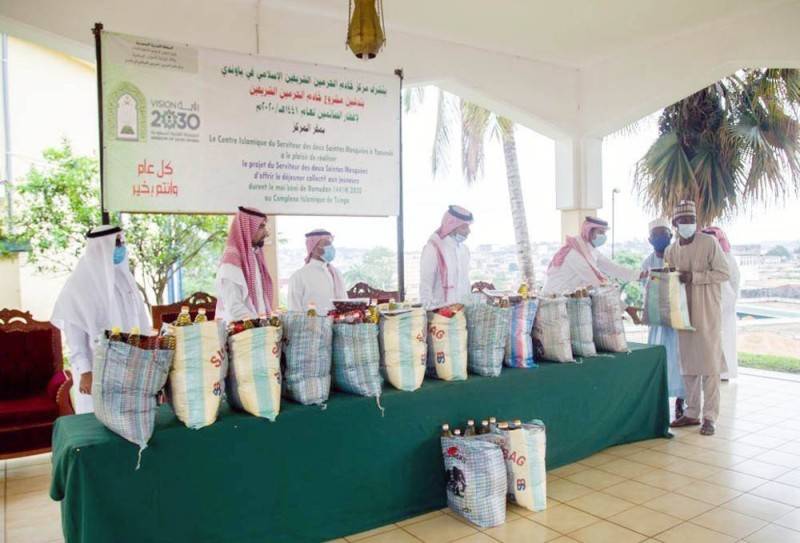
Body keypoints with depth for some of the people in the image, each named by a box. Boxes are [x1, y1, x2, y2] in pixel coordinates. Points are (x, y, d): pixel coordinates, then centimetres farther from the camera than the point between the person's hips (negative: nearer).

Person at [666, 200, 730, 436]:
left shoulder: (709, 242, -6)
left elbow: (724, 273, -9)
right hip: (683, 313, 5)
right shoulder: (671, 250, 9)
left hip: (707, 313, -5)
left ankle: (709, 416, 6)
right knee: (687, 364, 9)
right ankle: (692, 413, 19)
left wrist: (694, 277, -19)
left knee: (709, 364, -2)